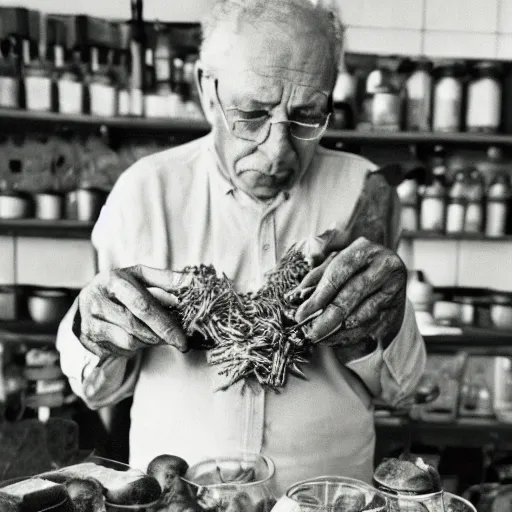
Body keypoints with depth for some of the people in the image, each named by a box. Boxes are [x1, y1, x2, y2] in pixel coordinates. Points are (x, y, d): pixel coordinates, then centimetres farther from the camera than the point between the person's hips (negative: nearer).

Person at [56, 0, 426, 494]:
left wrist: (379, 325, -20)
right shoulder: (144, 190, -6)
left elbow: (398, 388, 0)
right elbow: (98, 389, 2)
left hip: (328, 491, 1)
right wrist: (95, 337, -18)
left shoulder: (363, 193, -5)